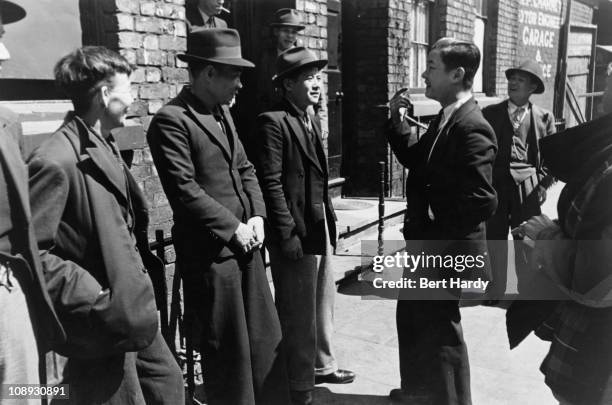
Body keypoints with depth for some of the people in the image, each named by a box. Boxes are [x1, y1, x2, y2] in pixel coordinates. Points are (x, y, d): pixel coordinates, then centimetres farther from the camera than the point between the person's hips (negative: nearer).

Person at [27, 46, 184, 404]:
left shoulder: (106, 146, 8)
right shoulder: (56, 162, -22)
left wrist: (142, 262, 9)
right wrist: (95, 301, -22)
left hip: (133, 312, 9)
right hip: (102, 327, -9)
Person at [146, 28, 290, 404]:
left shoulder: (223, 112, 12)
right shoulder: (171, 120, -14)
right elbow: (185, 191, -20)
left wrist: (257, 216, -1)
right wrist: (233, 228, -16)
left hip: (245, 244, 8)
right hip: (210, 251, -8)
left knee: (266, 338, 17)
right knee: (228, 348, 8)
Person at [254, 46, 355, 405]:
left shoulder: (313, 120, 14)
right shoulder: (274, 121, -14)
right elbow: (271, 182, -18)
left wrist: (331, 216, 13)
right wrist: (287, 234, -19)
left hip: (321, 226, 9)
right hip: (296, 231, -9)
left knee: (324, 303, 21)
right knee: (298, 313, 3)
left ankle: (323, 365, 39)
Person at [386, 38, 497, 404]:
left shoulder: (472, 128, -24)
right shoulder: (445, 119, 6)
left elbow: (482, 202, -29)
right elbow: (415, 161, 14)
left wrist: (435, 232, -18)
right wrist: (399, 122, 2)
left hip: (446, 250, -10)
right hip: (426, 244, 10)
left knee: (440, 329, 9)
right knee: (413, 317, 25)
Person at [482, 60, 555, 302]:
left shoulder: (544, 117, 6)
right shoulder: (490, 113, 5)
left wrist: (543, 184, -1)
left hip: (527, 188, 0)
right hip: (494, 185, 1)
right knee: (494, 240, 7)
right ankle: (494, 291, 18)